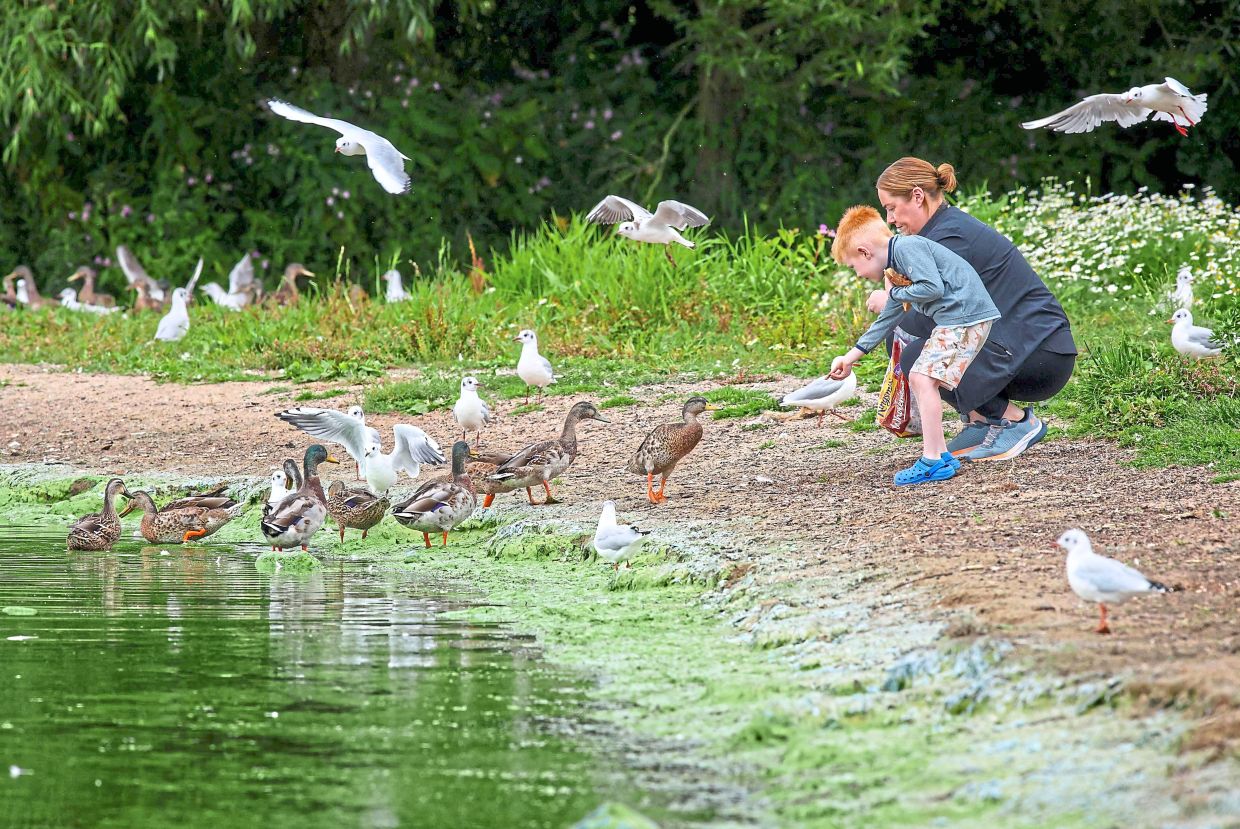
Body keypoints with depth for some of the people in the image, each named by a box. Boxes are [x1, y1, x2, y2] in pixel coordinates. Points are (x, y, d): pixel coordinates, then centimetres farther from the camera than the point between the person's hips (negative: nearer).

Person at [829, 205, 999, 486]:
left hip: (966, 314, -11)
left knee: (924, 377, -16)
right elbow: (886, 321, 29)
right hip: (951, 321, 11)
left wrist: (897, 293, -5)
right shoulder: (896, 268, 21)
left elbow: (933, 287, -23)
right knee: (918, 377, 16)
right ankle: (940, 454, 19)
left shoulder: (907, 248, -11)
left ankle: (932, 461, -16)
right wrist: (850, 357, 32)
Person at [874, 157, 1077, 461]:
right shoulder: (950, 225, 14)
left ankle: (1016, 421, -8)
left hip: (1042, 356, -10)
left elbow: (933, 321, -18)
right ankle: (979, 423, 8)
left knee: (918, 357, -21)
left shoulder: (949, 237, -17)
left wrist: (889, 304, -2)